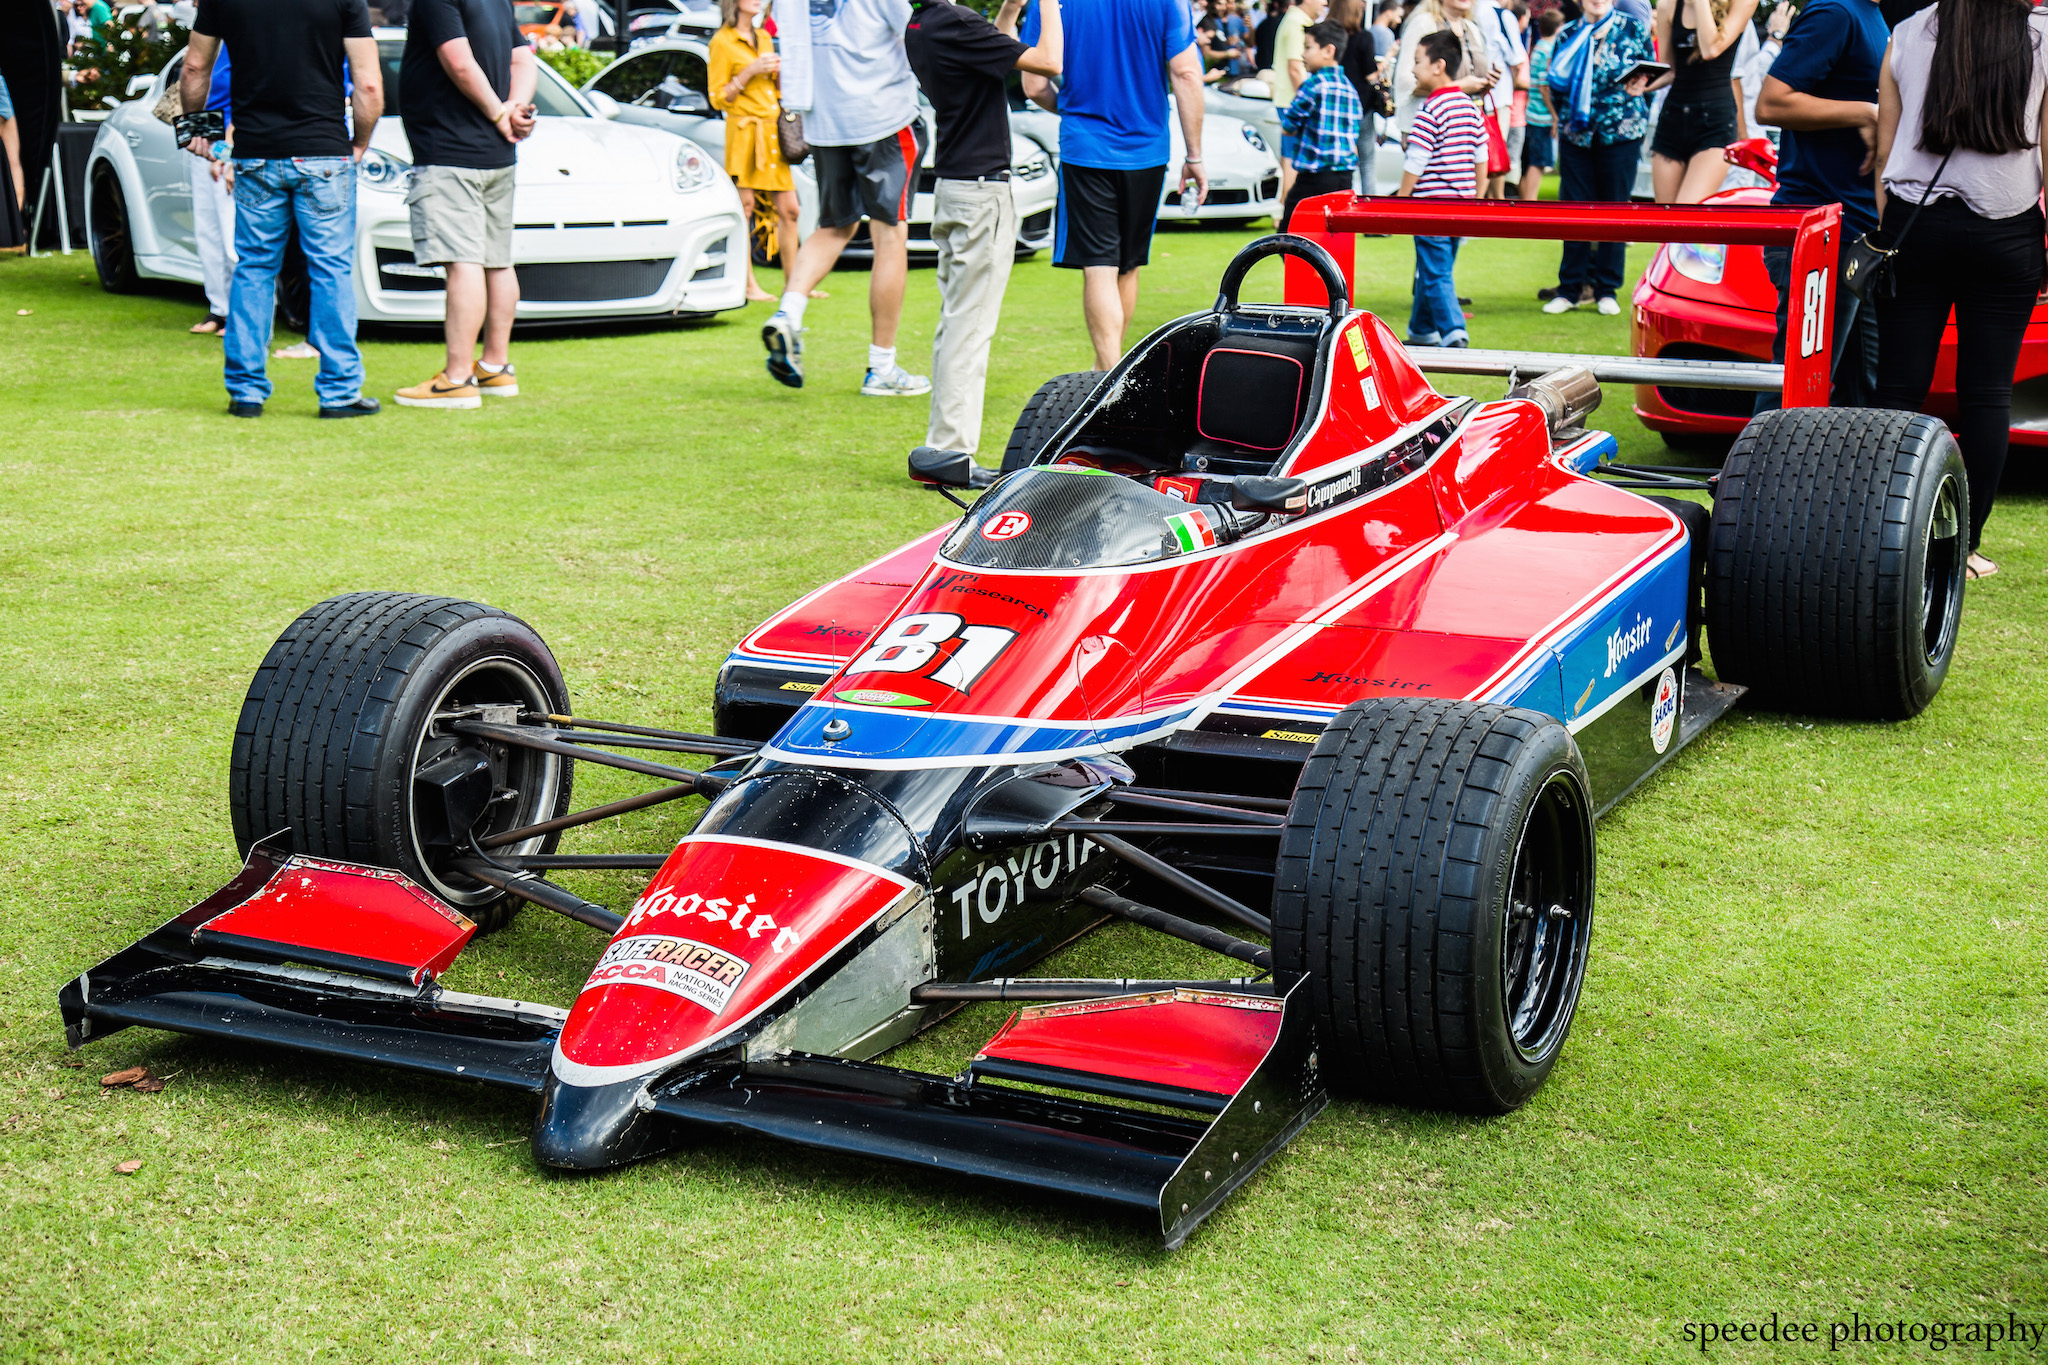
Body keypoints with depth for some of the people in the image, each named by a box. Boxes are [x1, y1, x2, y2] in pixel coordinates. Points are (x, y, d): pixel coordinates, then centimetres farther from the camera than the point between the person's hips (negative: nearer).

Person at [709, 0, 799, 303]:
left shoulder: (764, 38, 18)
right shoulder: (722, 42, -3)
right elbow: (718, 99, -7)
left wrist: (779, 72, 6)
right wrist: (750, 72, -15)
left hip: (774, 136, 7)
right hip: (744, 133, -7)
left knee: (788, 210, 5)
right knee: (744, 209, -9)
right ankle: (748, 284, -6)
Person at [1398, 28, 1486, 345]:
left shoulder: (1430, 110, -14)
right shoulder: (1469, 106, 9)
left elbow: (1415, 163, -15)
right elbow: (1481, 157, 13)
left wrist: (1399, 201, -7)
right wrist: (1477, 198, 20)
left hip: (1431, 202, -8)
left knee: (1436, 274, -5)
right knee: (1432, 270, 19)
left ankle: (1453, 332, -15)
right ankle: (1422, 330, 29)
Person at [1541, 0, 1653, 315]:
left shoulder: (1633, 29, 4)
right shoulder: (1567, 34, 10)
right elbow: (1555, 82, 16)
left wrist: (1637, 88, -14)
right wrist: (1563, 115, 2)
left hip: (1621, 133, -2)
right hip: (1575, 133, 2)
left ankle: (1607, 289, 10)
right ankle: (1570, 288, 12)